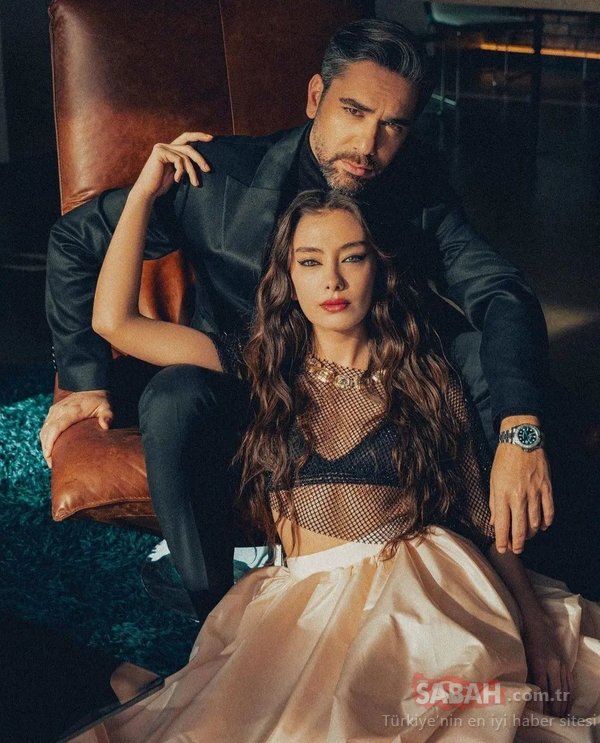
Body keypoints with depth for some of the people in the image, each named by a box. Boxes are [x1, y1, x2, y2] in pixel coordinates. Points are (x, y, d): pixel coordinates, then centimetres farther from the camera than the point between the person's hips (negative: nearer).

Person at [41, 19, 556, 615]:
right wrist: (85, 380, -12)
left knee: (483, 356, -21)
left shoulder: (417, 189, -15)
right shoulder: (219, 179, -22)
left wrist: (520, 429, -41)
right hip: (239, 387, -2)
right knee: (173, 404, -36)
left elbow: (501, 292, -23)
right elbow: (75, 239, -10)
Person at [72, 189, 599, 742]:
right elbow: (113, 320, 8)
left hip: (422, 596, 0)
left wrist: (534, 622, -5)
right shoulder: (262, 371, 13)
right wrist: (144, 191, 10)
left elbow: (483, 517, 10)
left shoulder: (426, 382, 12)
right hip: (302, 604, 1)